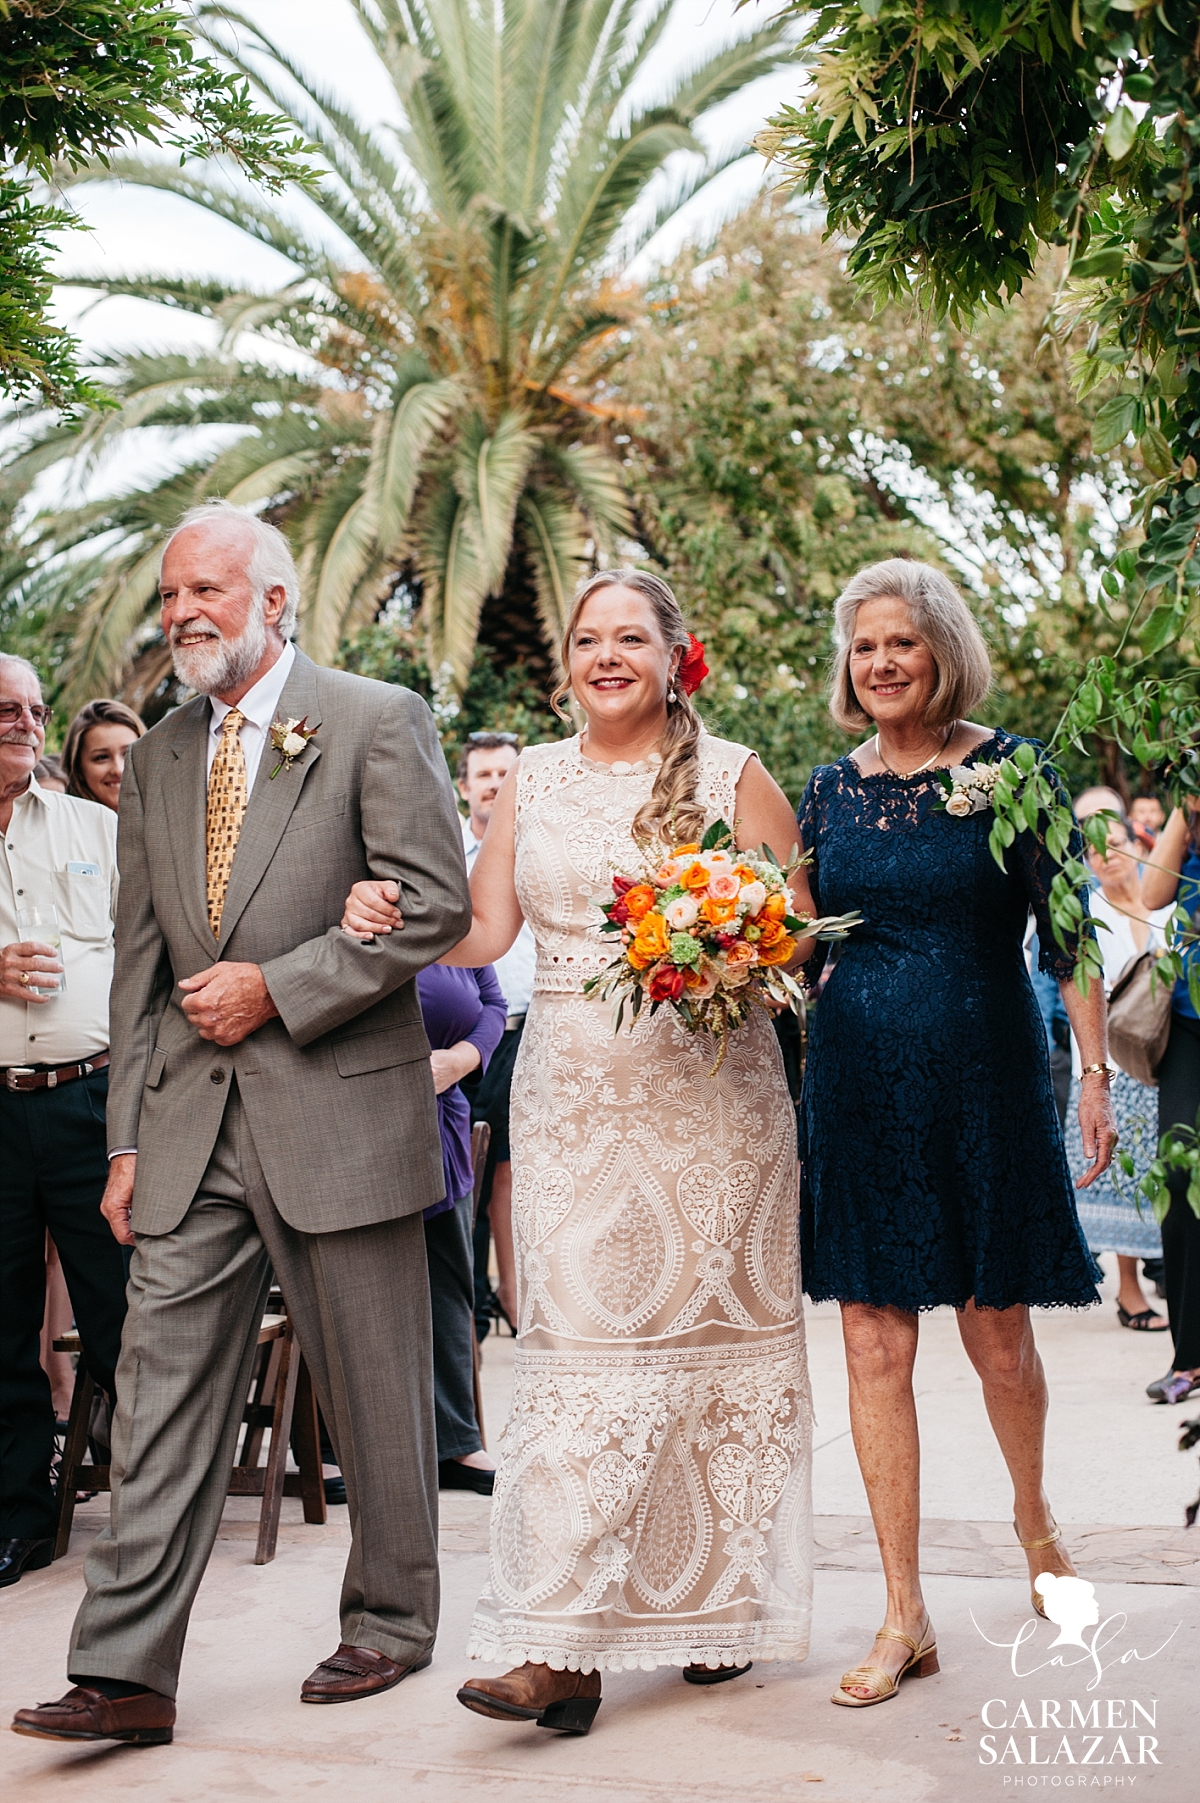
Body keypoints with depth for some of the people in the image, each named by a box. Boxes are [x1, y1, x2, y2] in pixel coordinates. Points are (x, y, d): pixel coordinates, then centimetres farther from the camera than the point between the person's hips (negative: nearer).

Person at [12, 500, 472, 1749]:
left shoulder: (376, 721, -3)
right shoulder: (155, 759, 14)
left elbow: (434, 905, -10)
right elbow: (139, 961, 14)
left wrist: (277, 987, -13)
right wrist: (128, 1138, 9)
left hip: (340, 1108, -5)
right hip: (191, 1125, 5)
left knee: (375, 1393, 7)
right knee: (163, 1391, 1)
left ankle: (388, 1622, 24)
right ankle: (126, 1672, 4)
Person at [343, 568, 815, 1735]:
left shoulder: (731, 774, 3)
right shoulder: (533, 780, 12)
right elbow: (484, 930, 9)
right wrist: (392, 923, -9)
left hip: (708, 1090, -2)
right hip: (573, 1095, 2)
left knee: (713, 1328, 4)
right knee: (575, 1341, -4)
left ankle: (724, 1602, 18)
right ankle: (564, 1648, -5)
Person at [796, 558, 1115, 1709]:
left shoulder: (1010, 771, -3)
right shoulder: (831, 788, 7)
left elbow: (1066, 933, -3)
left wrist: (1095, 1071, -8)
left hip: (984, 1073, -3)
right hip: (858, 1082, 3)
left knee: (997, 1334, 6)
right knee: (875, 1343, 0)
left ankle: (1032, 1509, 38)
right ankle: (905, 1616, 7)